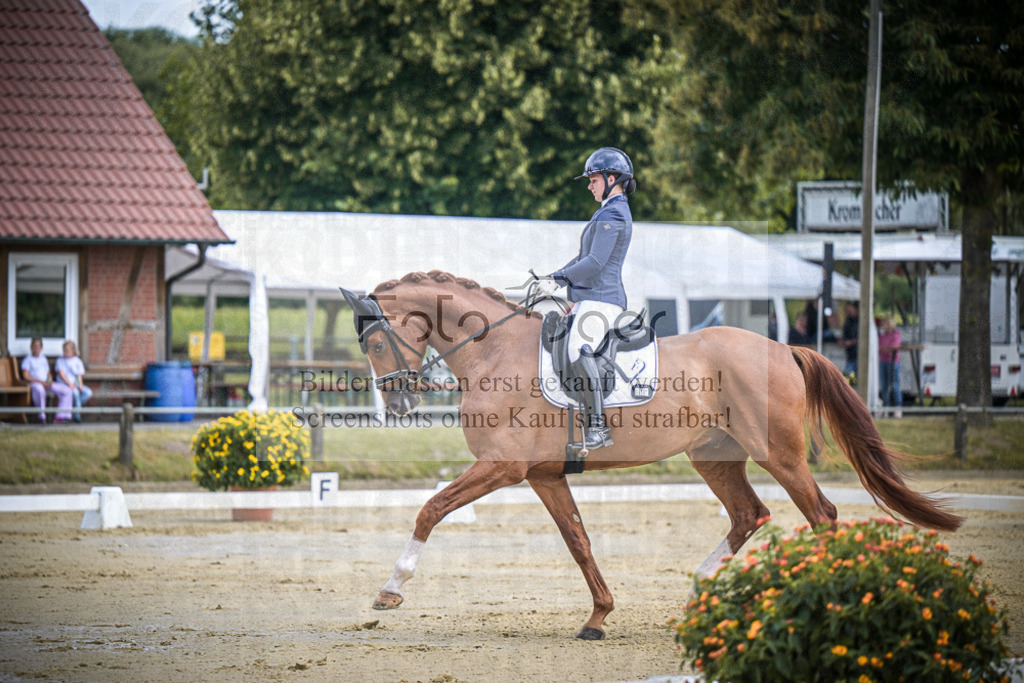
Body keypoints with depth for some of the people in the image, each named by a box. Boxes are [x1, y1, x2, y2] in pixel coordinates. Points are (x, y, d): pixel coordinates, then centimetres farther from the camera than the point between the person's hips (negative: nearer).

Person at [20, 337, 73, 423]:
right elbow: (26, 376, -10)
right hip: (34, 383, -7)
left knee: (66, 390, -10)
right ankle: (42, 416, -35)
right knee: (39, 389, -43)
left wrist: (50, 381, -2)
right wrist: (41, 382, -17)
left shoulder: (44, 359, 21)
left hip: (47, 383, 7)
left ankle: (62, 415, -15)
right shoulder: (28, 360, 1)